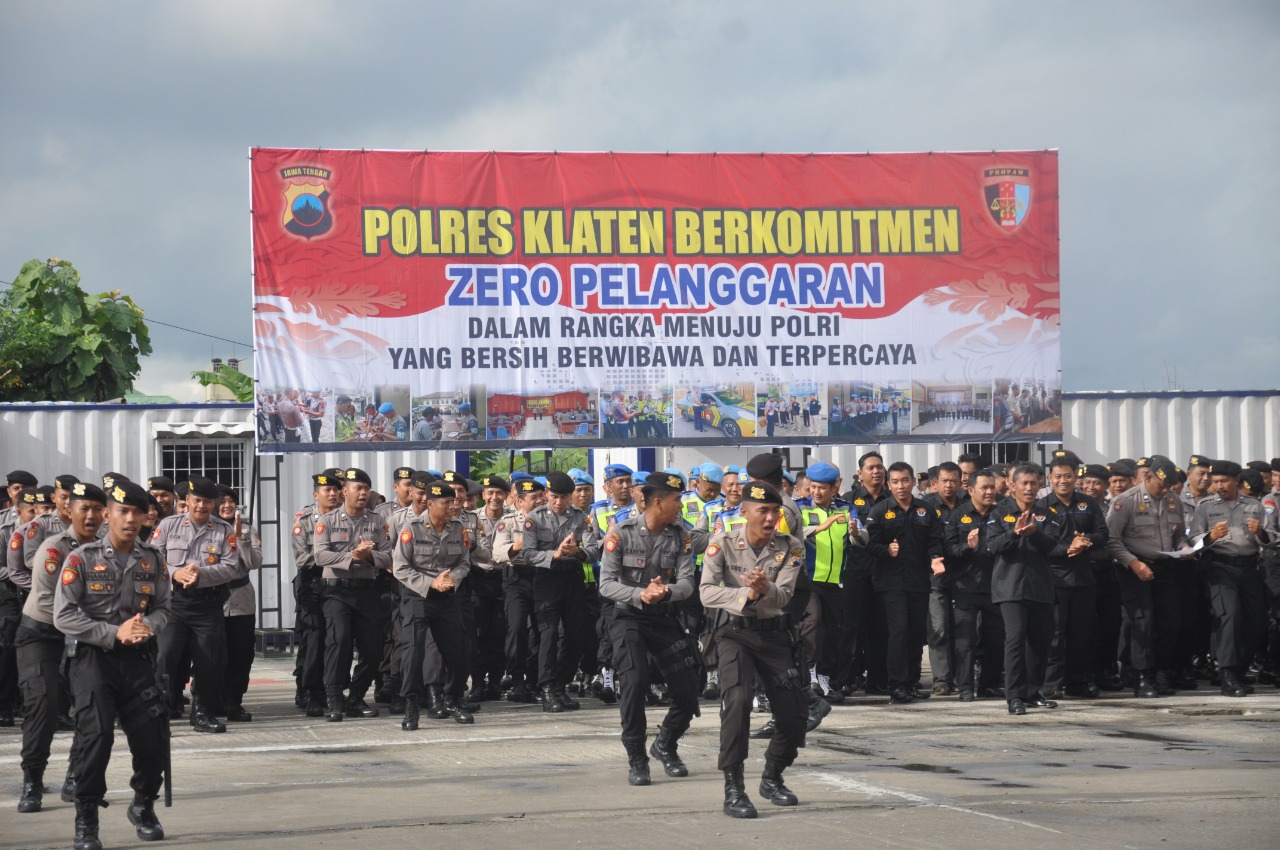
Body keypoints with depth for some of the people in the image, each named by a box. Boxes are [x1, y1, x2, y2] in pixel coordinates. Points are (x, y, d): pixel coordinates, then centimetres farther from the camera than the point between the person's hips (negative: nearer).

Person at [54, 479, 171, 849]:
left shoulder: (152, 559, 8)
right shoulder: (82, 558, -4)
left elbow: (162, 609, 10)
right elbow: (63, 616, -9)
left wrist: (148, 626, -14)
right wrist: (115, 633, -16)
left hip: (139, 659, 3)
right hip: (94, 657, -3)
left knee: (152, 737, 0)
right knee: (97, 735, -15)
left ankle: (143, 807, 28)